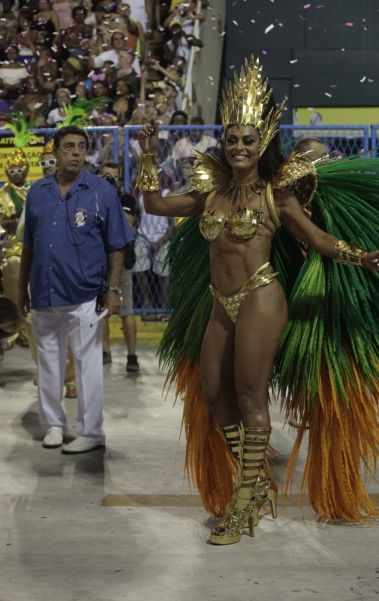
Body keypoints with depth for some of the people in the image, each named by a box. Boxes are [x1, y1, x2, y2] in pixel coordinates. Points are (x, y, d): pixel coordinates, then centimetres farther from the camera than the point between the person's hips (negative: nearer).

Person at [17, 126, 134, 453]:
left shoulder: (101, 191, -3)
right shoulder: (38, 192, 8)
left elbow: (116, 247, -3)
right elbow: (29, 244, 13)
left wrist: (113, 289, -10)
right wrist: (23, 288, 12)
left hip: (84, 295, -4)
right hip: (44, 294, 4)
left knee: (88, 365, 3)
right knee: (49, 363, 13)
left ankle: (91, 432, 12)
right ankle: (53, 424, 26)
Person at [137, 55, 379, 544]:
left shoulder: (275, 194, 2)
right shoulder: (212, 192, 14)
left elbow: (317, 238, 0)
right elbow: (155, 205, 19)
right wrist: (148, 156, 16)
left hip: (259, 298, -6)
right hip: (220, 305, 6)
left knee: (249, 393, -5)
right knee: (212, 394, 7)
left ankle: (244, 501, 4)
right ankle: (257, 481, 22)